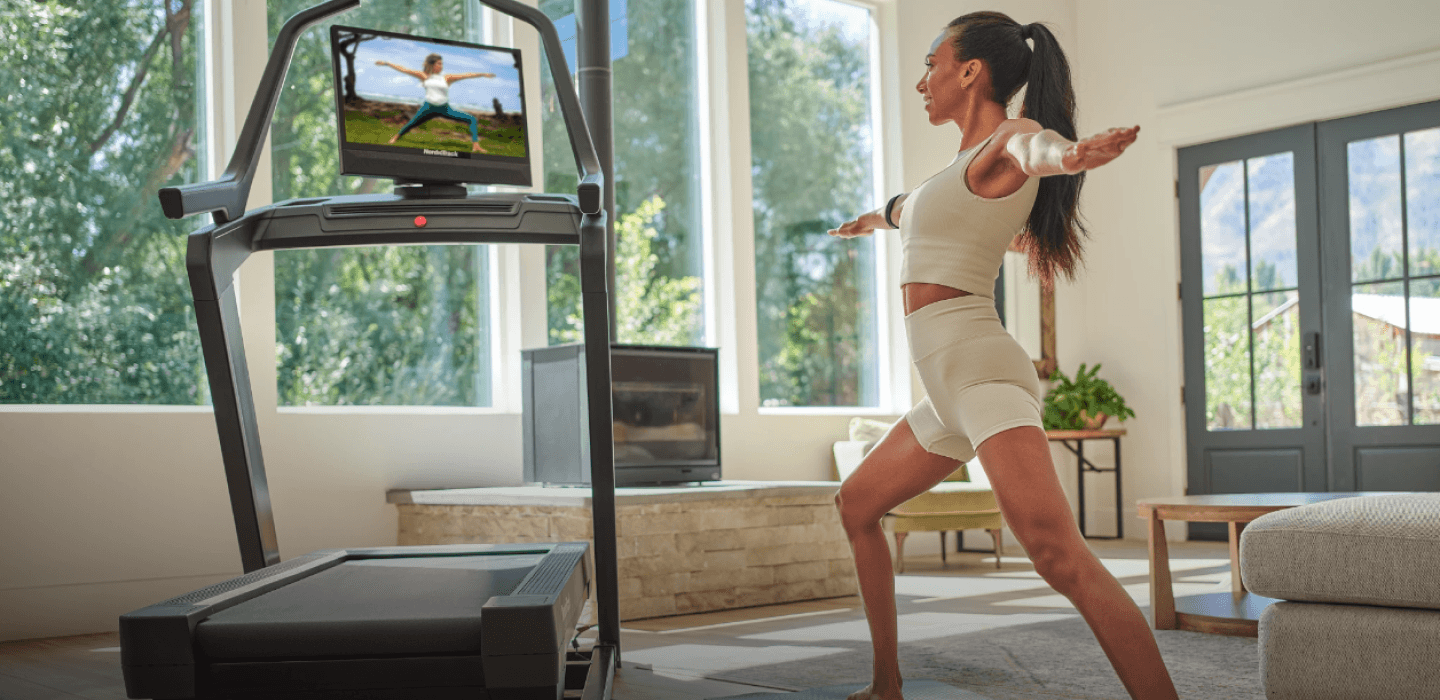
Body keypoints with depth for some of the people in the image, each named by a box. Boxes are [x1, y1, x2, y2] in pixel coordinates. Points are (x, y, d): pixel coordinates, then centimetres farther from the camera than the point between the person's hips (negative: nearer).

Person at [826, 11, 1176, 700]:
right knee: (857, 504, 21)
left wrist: (1069, 154, -54)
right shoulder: (968, 161, 23)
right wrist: (875, 217, 67)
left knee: (1058, 554, -25)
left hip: (980, 368, -10)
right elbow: (913, 205, 46)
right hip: (949, 386, 10)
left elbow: (1039, 148, -30)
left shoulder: (1010, 139, -4)